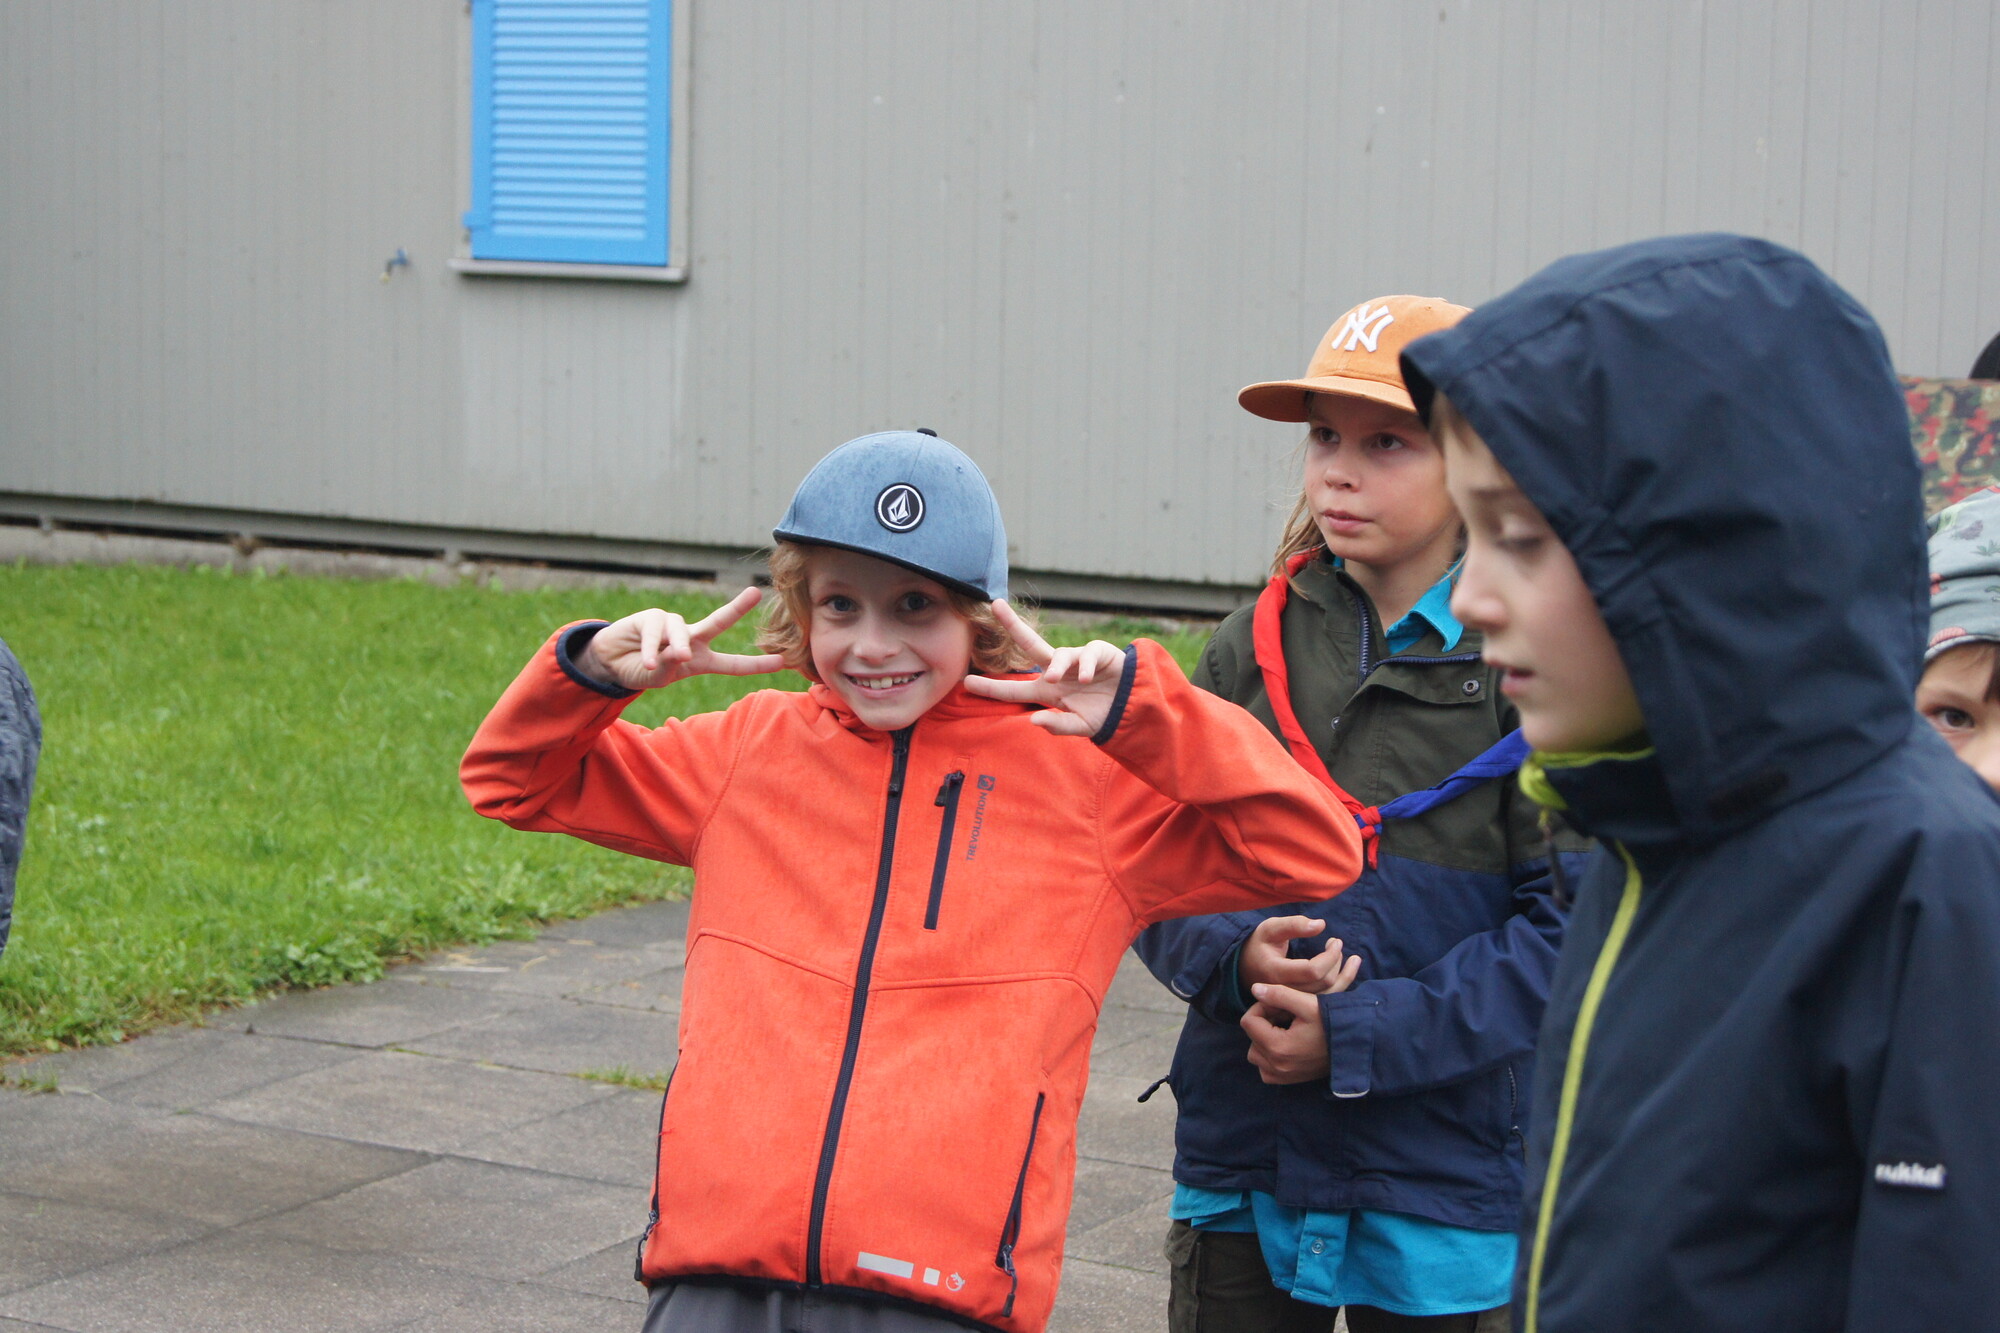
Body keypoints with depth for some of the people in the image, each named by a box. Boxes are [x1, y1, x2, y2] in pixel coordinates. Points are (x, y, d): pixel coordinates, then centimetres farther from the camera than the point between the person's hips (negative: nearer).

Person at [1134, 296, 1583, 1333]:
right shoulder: (1257, 645, 5)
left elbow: (1566, 921, -12)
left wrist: (1363, 1034, -16)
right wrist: (1236, 957, -14)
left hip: (1443, 1179, -3)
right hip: (1239, 1164, 3)